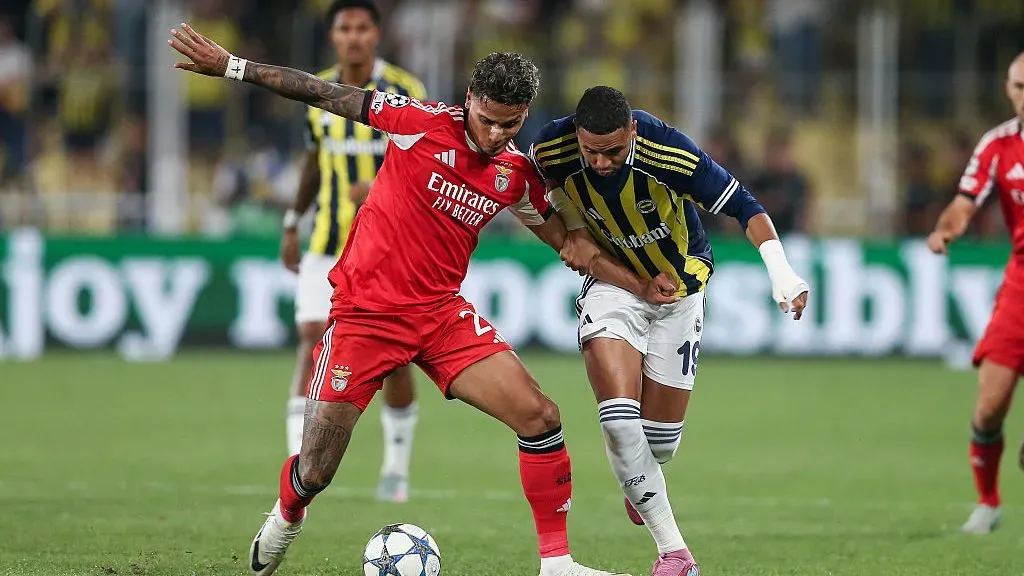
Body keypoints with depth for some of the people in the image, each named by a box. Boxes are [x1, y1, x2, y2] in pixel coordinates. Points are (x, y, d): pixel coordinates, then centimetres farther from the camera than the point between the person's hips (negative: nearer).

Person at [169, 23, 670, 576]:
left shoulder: (518, 173, 1)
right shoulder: (424, 123, -13)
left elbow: (567, 240, 16)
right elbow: (325, 95, -9)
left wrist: (640, 285, 11)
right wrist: (230, 66, -9)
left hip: (442, 313, 4)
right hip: (365, 312, -4)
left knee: (539, 416, -13)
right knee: (313, 475, -4)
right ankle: (285, 520, 33)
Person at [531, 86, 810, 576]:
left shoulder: (671, 153, -31)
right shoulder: (552, 149, -22)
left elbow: (742, 206, -22)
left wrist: (779, 270, -34)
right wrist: (574, 230, -8)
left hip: (678, 283, -1)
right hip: (612, 282, 1)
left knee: (661, 435, 2)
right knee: (618, 417, -20)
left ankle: (639, 487, 41)